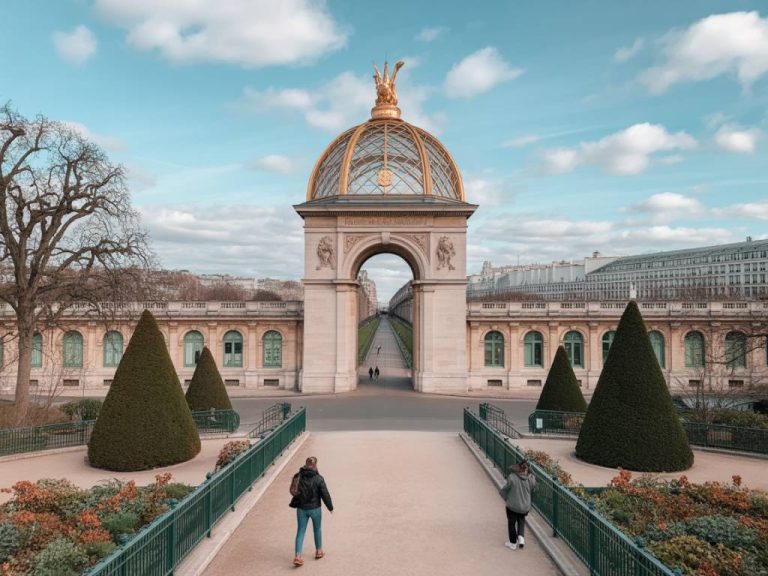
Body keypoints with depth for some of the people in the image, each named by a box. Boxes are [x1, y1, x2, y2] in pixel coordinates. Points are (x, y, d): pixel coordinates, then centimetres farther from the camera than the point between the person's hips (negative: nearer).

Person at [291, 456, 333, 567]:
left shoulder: (297, 477, -8)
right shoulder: (318, 479, -16)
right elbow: (325, 494, -12)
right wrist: (330, 507, -1)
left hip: (301, 509, 2)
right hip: (315, 509, -2)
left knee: (300, 531, 8)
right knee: (317, 529, 19)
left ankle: (298, 555, -2)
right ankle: (319, 551, 33)